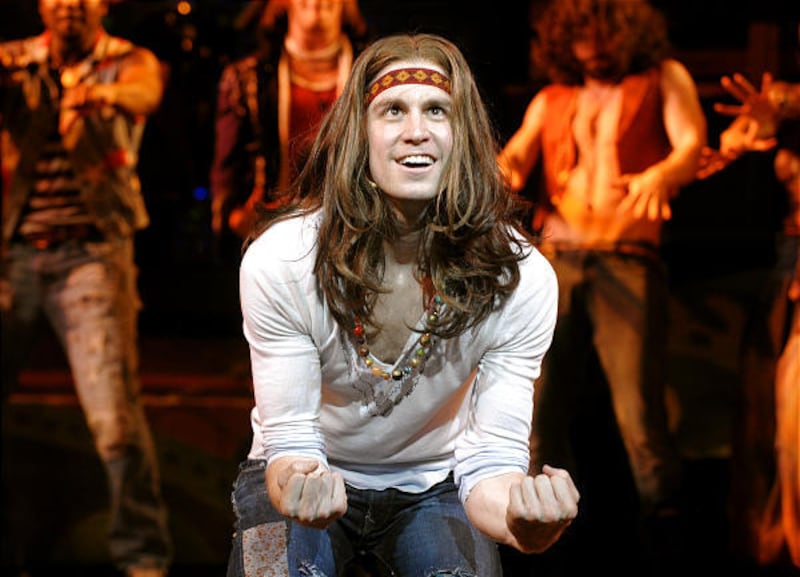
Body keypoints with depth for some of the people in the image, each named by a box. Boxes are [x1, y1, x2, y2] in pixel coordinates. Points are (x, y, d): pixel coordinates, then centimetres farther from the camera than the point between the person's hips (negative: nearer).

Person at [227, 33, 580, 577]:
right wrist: (297, 490, -43)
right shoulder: (278, 261, -23)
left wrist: (523, 521, -42)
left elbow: (491, 456, -18)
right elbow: (289, 438, -18)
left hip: (433, 486, 1)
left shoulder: (521, 277, -20)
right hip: (311, 477, -1)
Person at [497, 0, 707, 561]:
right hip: (556, 260, 3)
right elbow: (515, 160, 12)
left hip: (628, 262, -3)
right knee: (542, 409, 0)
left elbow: (693, 146, 0)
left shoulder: (662, 79, 14)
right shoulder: (551, 100, 22)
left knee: (639, 410, -13)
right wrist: (502, 168, -14)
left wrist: (662, 175, -24)